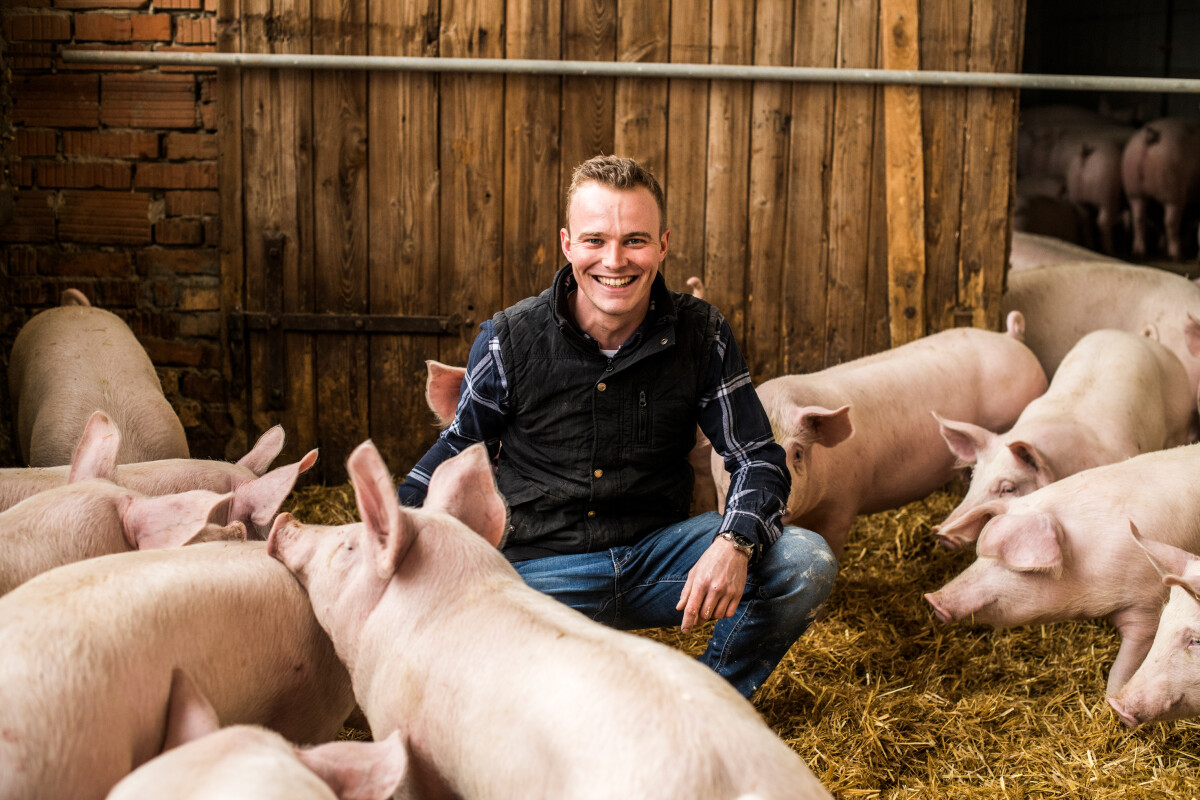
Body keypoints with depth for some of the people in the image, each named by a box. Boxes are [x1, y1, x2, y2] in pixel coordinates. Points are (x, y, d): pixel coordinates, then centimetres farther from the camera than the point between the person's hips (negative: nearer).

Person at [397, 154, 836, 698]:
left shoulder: (701, 336, -4)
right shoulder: (508, 341, -6)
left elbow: (758, 459, -1)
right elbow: (460, 446, 10)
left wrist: (735, 542, -22)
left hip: (656, 555, 2)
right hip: (541, 571, -2)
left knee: (807, 564, -19)